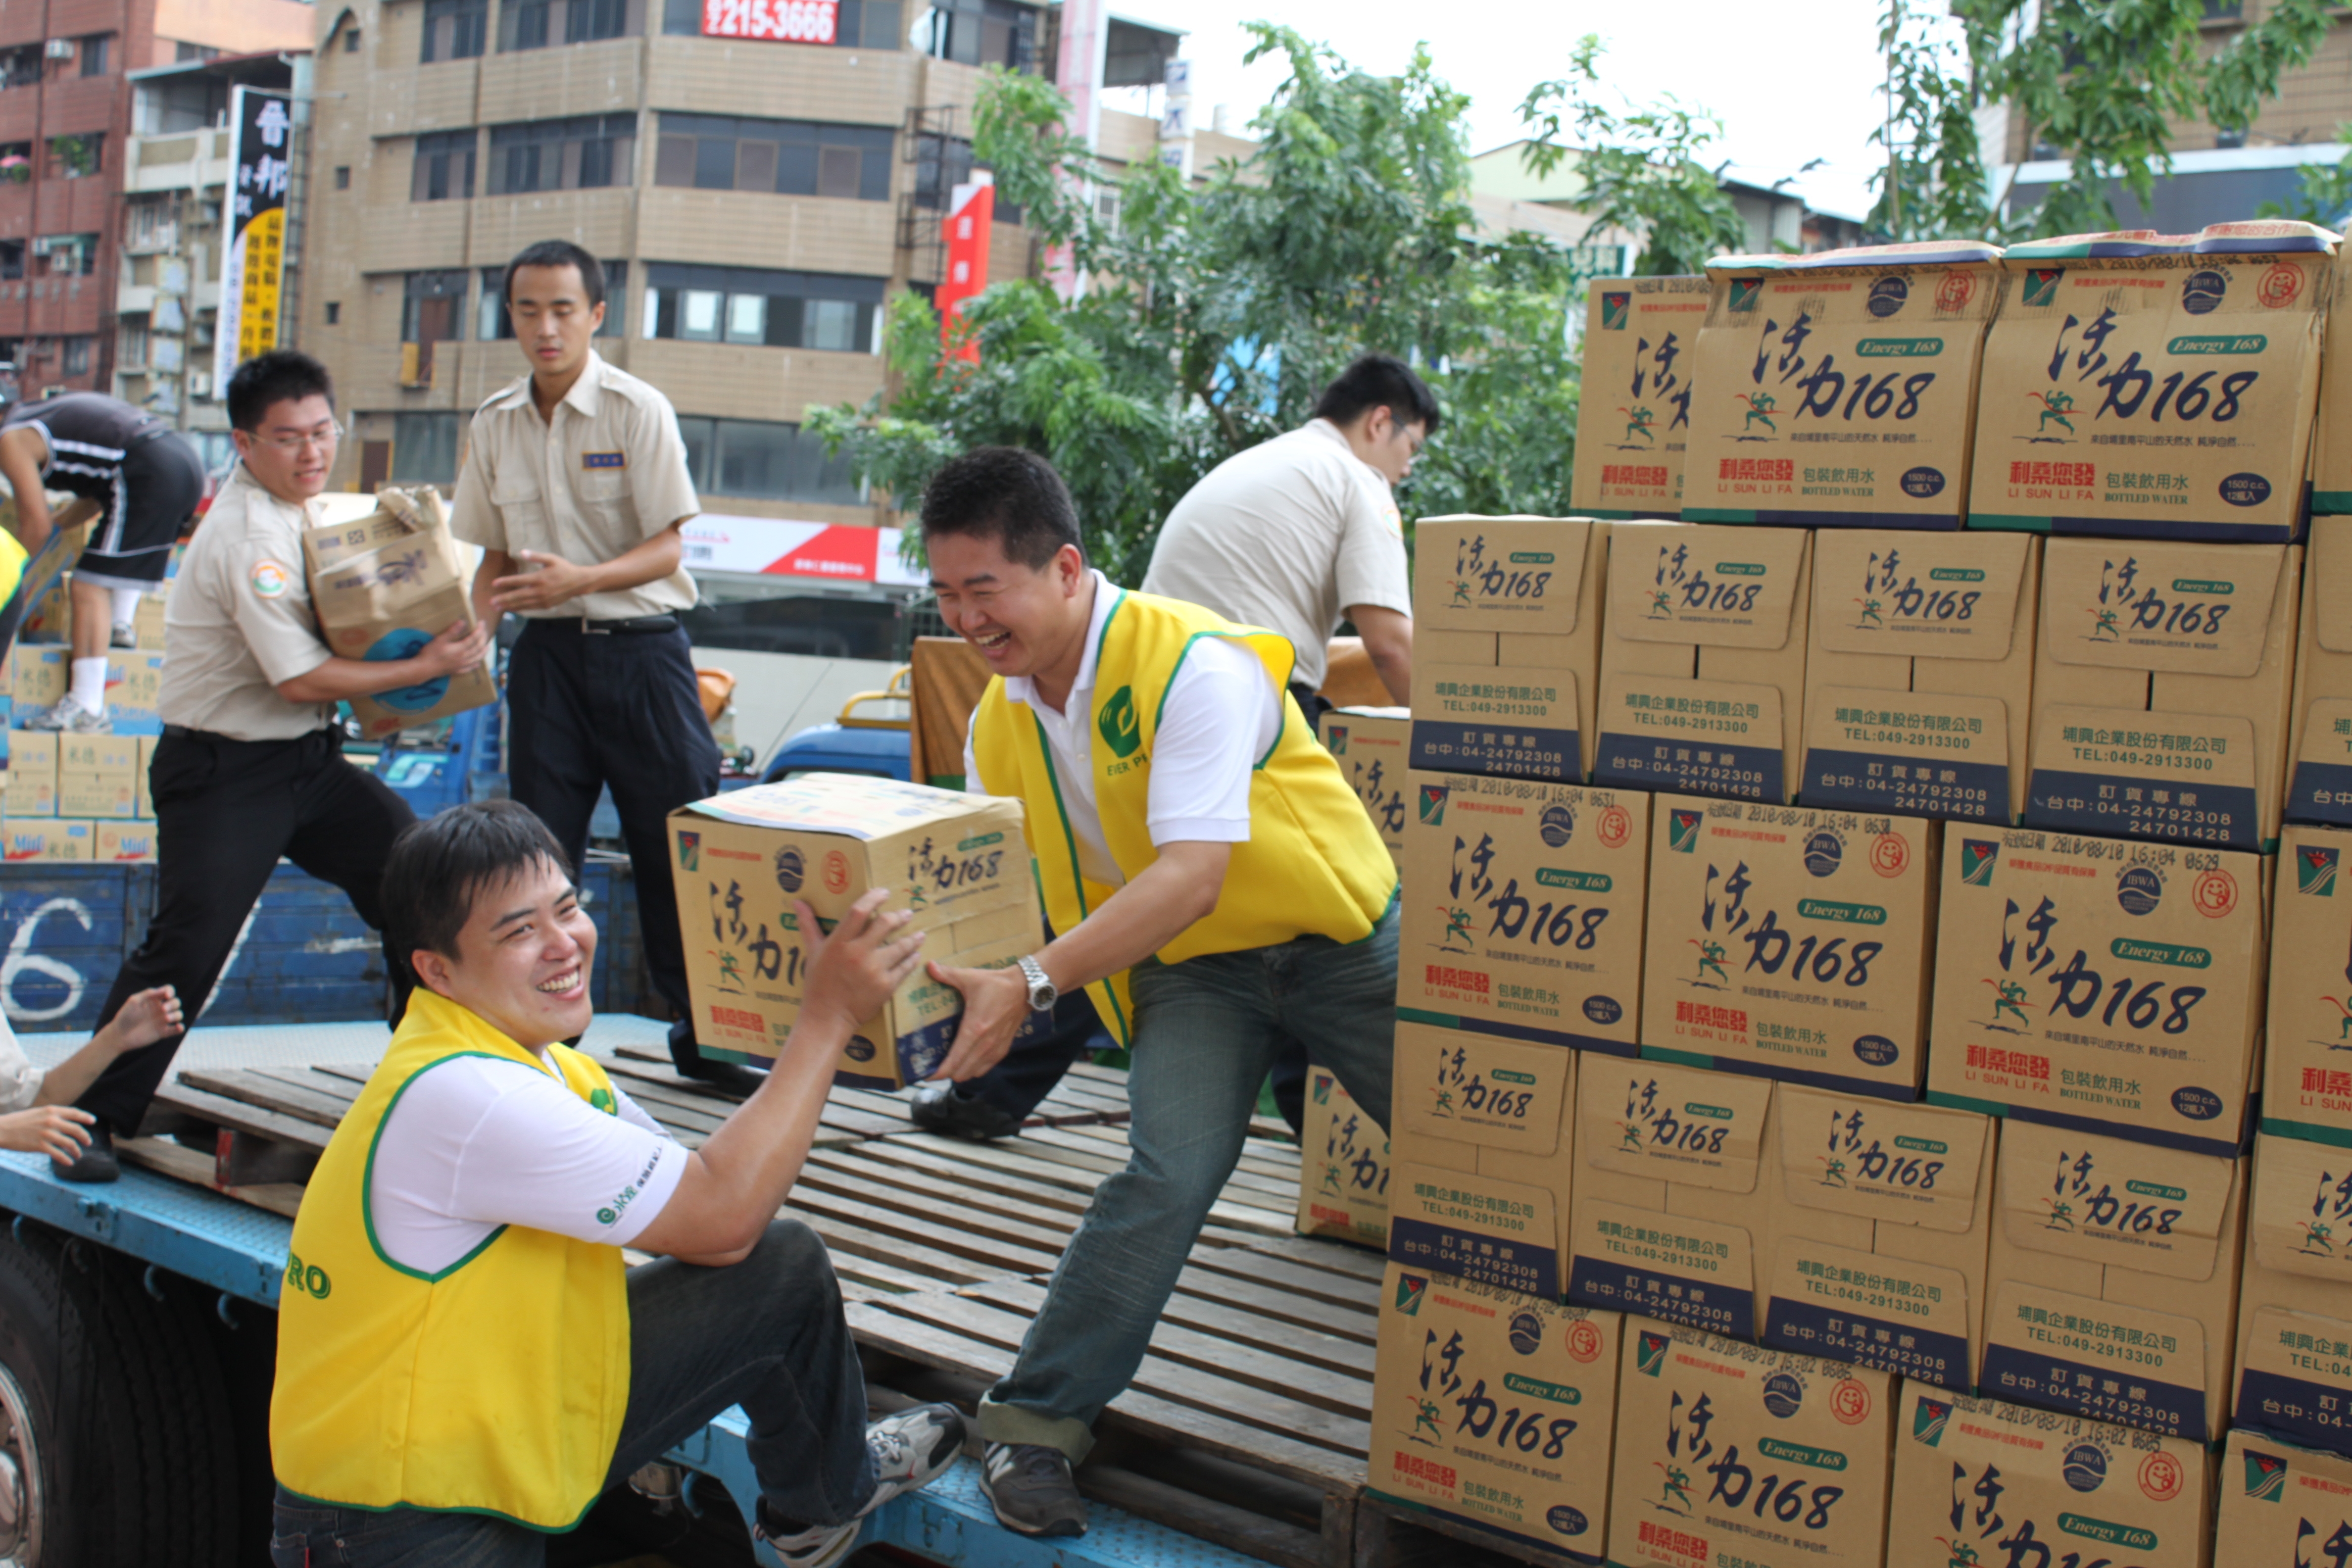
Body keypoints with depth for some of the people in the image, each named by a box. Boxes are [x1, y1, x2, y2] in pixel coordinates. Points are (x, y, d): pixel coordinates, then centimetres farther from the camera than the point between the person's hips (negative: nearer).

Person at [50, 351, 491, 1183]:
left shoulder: (290, 509, 8)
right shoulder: (248, 539, -21)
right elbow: (300, 678, -23)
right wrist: (426, 667, -17)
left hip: (307, 757, 9)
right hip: (224, 774, -9)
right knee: (187, 945, -12)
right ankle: (92, 1118, 1)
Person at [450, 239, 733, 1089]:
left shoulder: (637, 410, -6)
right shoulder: (495, 422, 8)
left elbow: (666, 549, -10)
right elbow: (495, 551, 16)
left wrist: (577, 579, -25)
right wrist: (476, 618, -4)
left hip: (641, 645, -3)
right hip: (546, 652, 4)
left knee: (680, 842, -1)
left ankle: (706, 1032, 11)